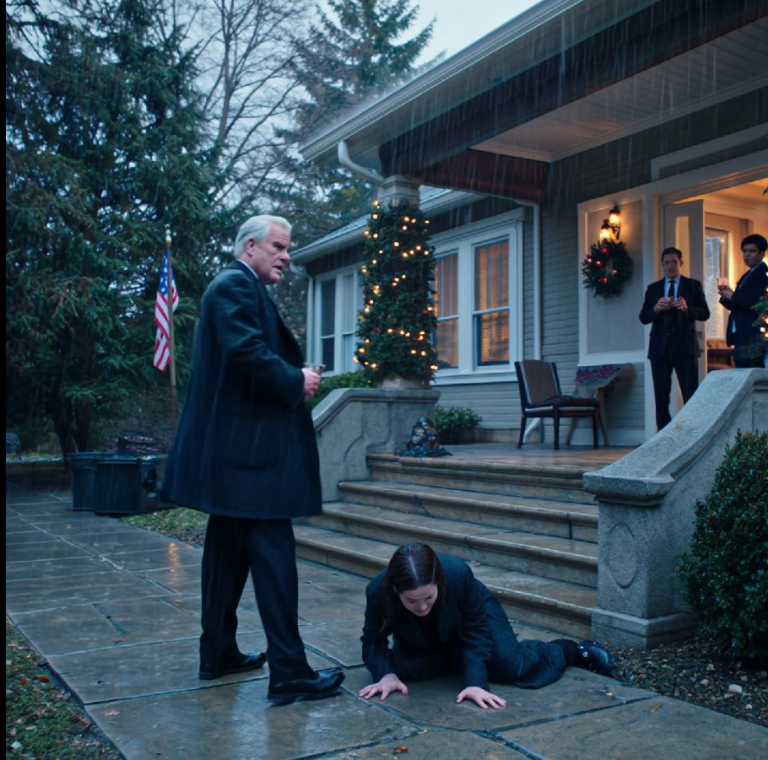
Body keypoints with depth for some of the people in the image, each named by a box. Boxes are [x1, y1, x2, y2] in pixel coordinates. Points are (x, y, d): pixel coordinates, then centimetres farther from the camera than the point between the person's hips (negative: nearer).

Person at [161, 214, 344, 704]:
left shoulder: (244, 288, 22)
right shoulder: (236, 284, -10)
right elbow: (247, 351, -24)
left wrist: (296, 379, 3)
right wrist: (296, 381, -12)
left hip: (233, 445, 11)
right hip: (248, 443, -11)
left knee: (230, 549, 15)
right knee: (273, 552, -9)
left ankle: (218, 654, 25)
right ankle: (288, 672, -4)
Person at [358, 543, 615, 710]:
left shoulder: (458, 574, -42)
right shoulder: (377, 591, -38)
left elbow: (477, 631, -29)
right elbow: (373, 641, -21)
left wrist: (475, 682, -39)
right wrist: (386, 674, -40)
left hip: (474, 616, -2)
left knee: (509, 665, -19)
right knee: (406, 668, -20)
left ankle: (575, 650, 14)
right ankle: (455, 660, 18)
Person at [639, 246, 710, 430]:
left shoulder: (693, 285, 8)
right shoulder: (653, 288, 13)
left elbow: (705, 314, -1)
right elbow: (643, 318, 5)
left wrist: (687, 308, -20)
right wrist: (656, 308, -15)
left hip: (685, 346, -2)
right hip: (660, 347, 2)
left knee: (691, 394, -5)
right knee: (661, 395, 3)